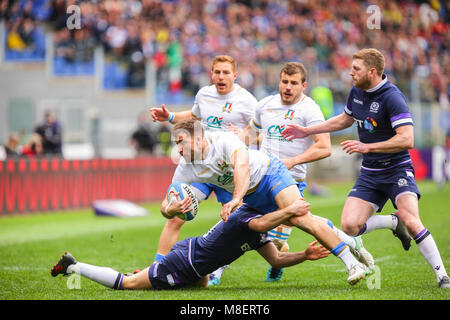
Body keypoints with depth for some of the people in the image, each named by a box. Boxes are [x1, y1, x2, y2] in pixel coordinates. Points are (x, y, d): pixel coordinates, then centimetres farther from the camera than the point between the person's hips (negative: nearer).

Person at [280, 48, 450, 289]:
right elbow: (345, 119, 26)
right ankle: (393, 222, 16)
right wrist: (306, 131, 26)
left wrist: (367, 147, -26)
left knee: (410, 221, -27)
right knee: (349, 225, -11)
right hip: (369, 174, 7)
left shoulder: (391, 97, -19)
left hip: (397, 170, -7)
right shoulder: (357, 91, 5)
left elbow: (407, 139, -27)